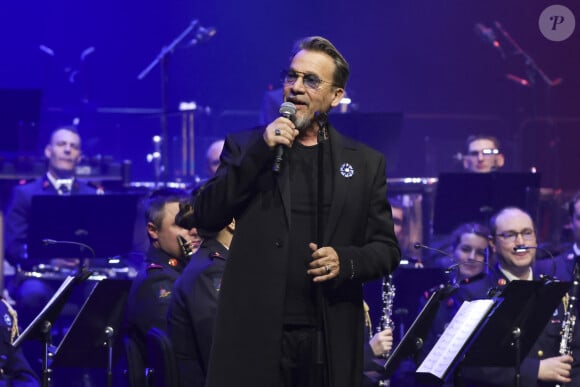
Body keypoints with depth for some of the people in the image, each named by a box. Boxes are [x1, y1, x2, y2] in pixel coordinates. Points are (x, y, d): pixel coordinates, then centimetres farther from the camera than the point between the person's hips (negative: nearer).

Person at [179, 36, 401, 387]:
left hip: (330, 342, 1)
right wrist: (260, 152, -11)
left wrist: (346, 261, -10)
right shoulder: (246, 147, 8)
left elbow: (387, 250, 12)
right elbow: (205, 217, -3)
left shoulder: (366, 163, 10)